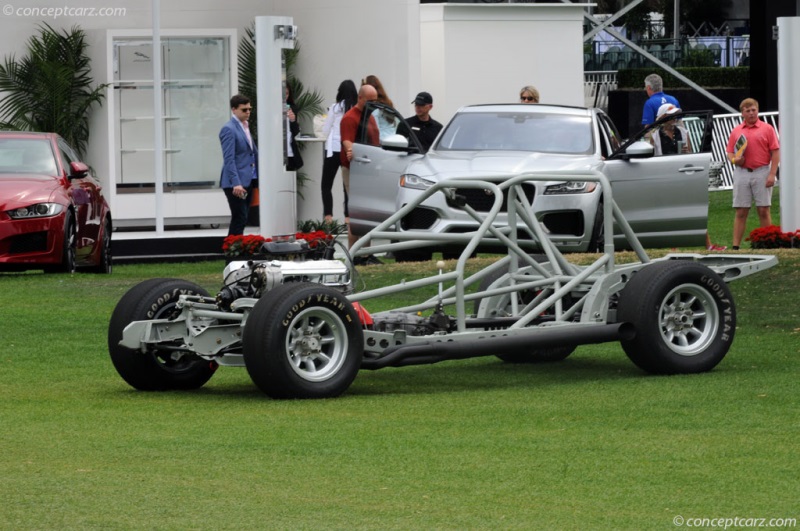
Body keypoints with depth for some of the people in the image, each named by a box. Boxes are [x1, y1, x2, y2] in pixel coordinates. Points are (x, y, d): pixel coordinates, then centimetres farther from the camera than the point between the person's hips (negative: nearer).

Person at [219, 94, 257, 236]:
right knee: (239, 219, -9)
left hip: (248, 181, 8)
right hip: (236, 183, -8)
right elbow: (229, 159, -19)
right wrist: (236, 183, -26)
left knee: (241, 219, 10)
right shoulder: (229, 129, -12)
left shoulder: (245, 127, 15)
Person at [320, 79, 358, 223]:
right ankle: (348, 216, 5)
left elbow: (325, 131, 3)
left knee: (326, 185, 4)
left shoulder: (335, 108, -5)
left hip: (334, 150, -2)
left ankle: (328, 216, -9)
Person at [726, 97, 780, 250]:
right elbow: (730, 153, 15)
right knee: (740, 212, 2)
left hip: (761, 173, -2)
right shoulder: (736, 131, 12)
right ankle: (735, 246, 1)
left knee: (763, 210, 0)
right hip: (742, 173, 2)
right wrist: (735, 160, -9)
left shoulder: (767, 129, 3)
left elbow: (775, 153, -1)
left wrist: (772, 174, -9)